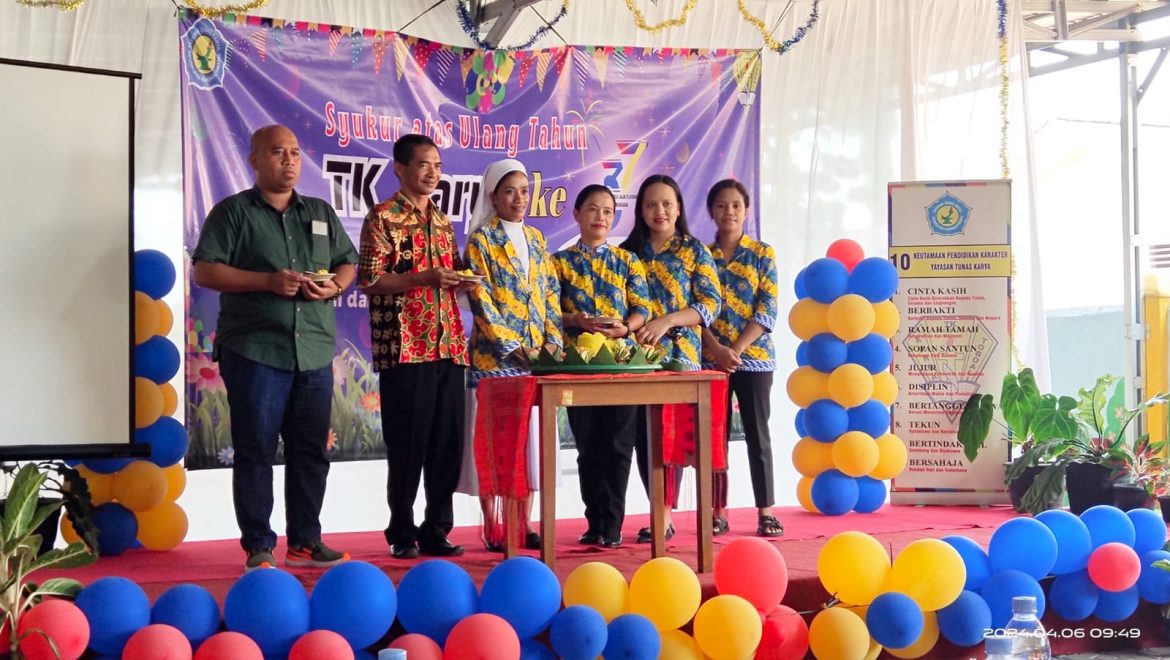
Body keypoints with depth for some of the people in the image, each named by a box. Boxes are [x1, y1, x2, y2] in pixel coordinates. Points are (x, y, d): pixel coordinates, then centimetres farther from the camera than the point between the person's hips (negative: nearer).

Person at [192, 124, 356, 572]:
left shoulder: (321, 214, 18)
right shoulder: (232, 212, 2)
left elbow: (348, 263, 20)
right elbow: (205, 271, -6)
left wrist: (334, 285, -3)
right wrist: (267, 281, -15)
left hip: (314, 351, 5)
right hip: (254, 350, -5)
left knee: (311, 451, 9)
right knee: (255, 451, -2)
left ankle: (305, 542, 19)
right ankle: (258, 548, 5)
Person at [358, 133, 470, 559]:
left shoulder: (443, 222, 18)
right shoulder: (383, 217, -2)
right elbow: (370, 281, -9)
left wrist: (461, 282, 2)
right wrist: (424, 278, -18)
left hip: (448, 346, 6)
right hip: (405, 346, -6)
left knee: (448, 442, 6)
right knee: (407, 444, -1)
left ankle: (436, 529, 15)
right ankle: (403, 534, 10)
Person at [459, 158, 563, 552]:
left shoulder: (536, 239, 14)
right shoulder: (481, 240, -3)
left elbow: (551, 294, 13)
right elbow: (481, 300, -10)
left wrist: (552, 342, 0)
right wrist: (513, 346, -16)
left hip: (536, 357, 5)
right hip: (494, 357, -5)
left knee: (530, 438, 6)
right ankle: (492, 529, 4)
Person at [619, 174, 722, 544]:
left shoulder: (694, 251, 4)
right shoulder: (629, 251, 13)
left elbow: (712, 304, -4)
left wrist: (667, 320, -16)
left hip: (679, 354, -3)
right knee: (643, 435, 3)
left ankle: (664, 517, -4)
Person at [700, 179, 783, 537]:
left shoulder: (763, 254, 3)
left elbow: (767, 310, -4)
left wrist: (737, 349, -14)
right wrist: (716, 349, -13)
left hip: (754, 357, -1)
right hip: (710, 358, 1)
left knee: (757, 434, 1)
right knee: (715, 436, 4)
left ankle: (765, 512, 5)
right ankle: (718, 512, 9)